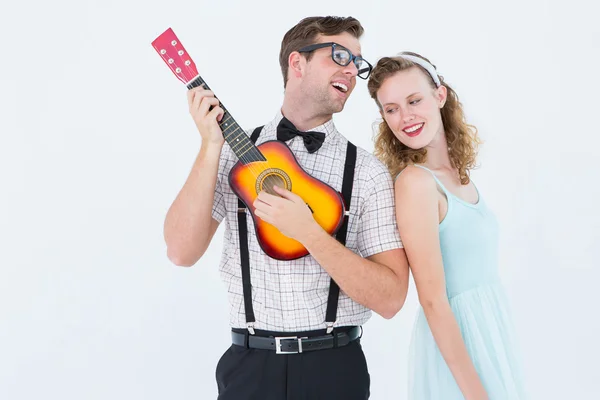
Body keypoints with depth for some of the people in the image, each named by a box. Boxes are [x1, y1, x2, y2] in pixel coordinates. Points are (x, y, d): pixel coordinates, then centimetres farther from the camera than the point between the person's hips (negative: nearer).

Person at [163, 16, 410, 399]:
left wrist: (309, 231, -20)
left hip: (335, 368, 0)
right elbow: (182, 251, -9)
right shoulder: (237, 152, 0)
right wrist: (211, 145, -13)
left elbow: (390, 298, -9)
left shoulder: (368, 173, -4)